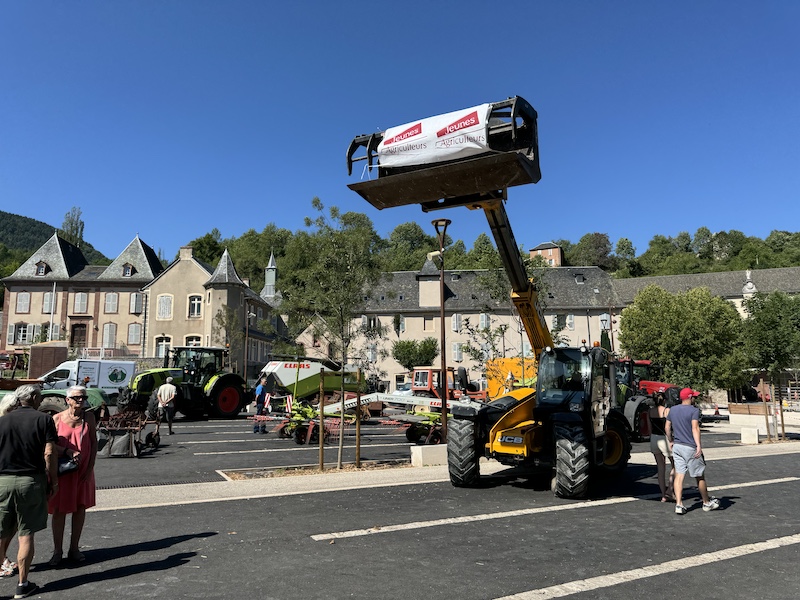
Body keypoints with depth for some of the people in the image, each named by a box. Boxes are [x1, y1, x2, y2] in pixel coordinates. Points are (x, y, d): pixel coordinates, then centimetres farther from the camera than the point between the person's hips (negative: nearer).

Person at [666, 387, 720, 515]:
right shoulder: (694, 410, -9)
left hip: (676, 447, 5)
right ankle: (706, 503, 26)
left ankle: (678, 504, -4)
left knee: (679, 475, 3)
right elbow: (695, 428, -21)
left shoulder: (672, 410, 9)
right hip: (690, 448, -5)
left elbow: (667, 428, 12)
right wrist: (699, 446, -25)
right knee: (700, 476, 11)